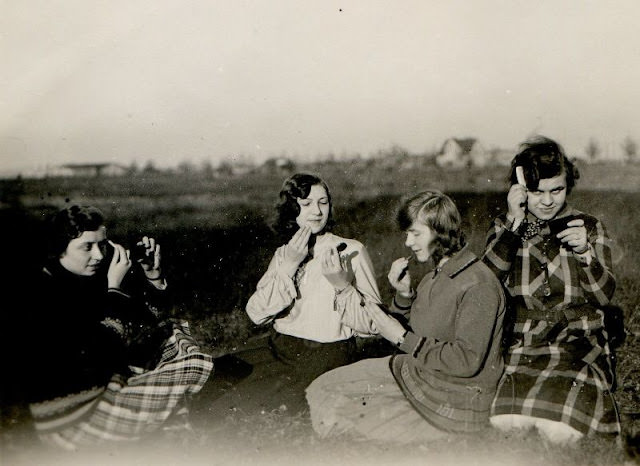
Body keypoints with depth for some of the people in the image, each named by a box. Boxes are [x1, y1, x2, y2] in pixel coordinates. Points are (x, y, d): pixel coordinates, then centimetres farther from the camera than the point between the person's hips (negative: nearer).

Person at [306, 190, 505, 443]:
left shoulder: (479, 284, -21)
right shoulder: (434, 276, 8)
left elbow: (468, 361, -25)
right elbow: (414, 333, 13)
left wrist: (403, 338, -22)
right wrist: (404, 294, -5)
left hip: (456, 401, -9)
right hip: (416, 371, 9)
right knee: (324, 389, 2)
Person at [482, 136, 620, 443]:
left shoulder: (590, 228, 12)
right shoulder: (504, 228, 12)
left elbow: (603, 296, 4)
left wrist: (584, 252, -14)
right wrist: (514, 223, -9)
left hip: (578, 341, 0)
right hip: (521, 345, 1)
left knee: (559, 428, -28)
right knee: (504, 422, -27)